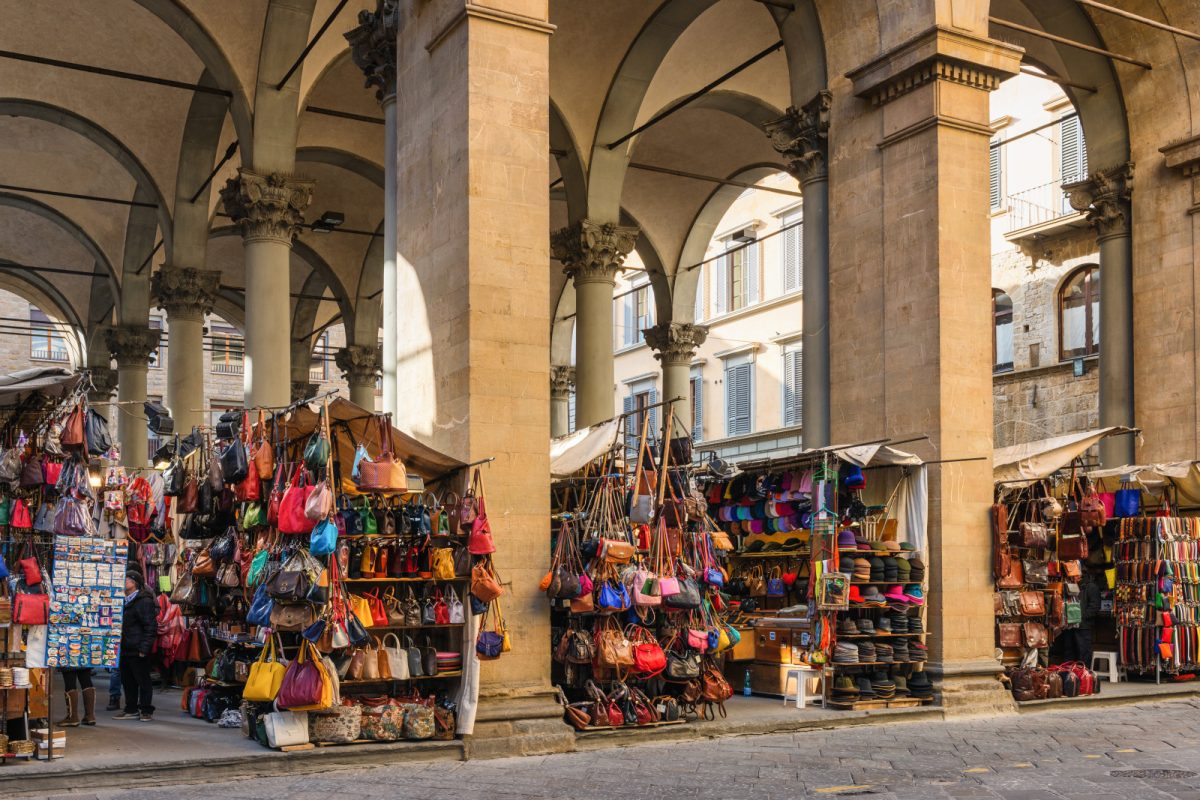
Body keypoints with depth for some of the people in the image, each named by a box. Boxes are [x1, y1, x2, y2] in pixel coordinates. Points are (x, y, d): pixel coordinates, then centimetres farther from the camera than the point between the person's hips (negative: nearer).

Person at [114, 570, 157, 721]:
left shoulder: (144, 601, -11)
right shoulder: (124, 601, 16)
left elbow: (150, 627, -15)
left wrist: (144, 648, -19)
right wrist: (118, 645, 16)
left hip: (138, 650, -9)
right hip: (125, 649, 9)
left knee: (143, 680, -1)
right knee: (127, 680, 12)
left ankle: (146, 711, 6)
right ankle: (131, 710, 21)